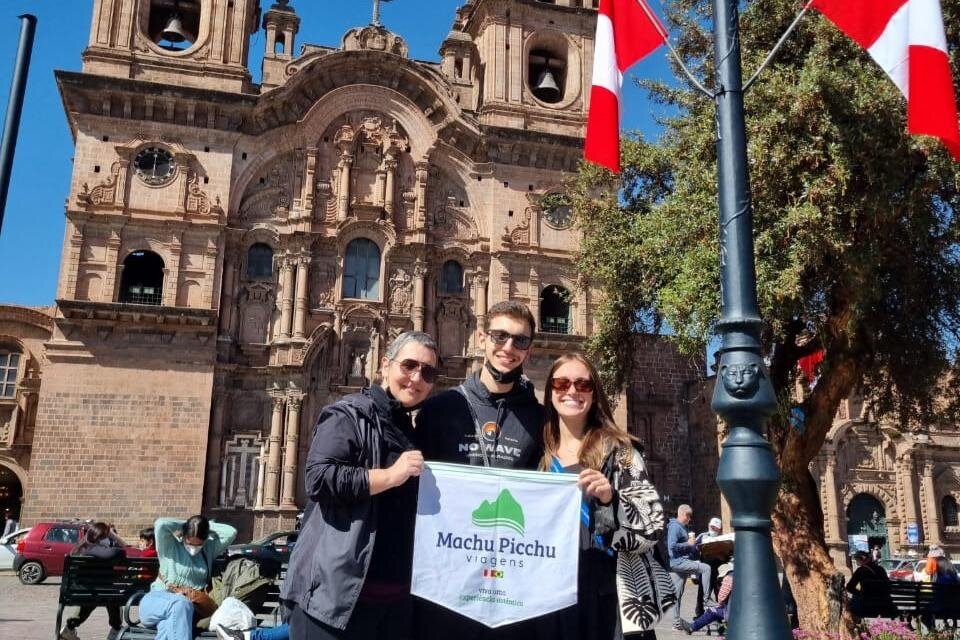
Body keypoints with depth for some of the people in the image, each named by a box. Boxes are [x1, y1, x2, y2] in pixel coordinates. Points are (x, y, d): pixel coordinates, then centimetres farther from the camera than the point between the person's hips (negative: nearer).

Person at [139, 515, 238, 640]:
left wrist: (207, 525, 8)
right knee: (180, 603, -40)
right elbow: (160, 524, -15)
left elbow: (231, 532, 4)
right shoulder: (170, 546, 3)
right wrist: (183, 524, 1)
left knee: (169, 625, -37)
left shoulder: (209, 549, 15)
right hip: (156, 601, -3)